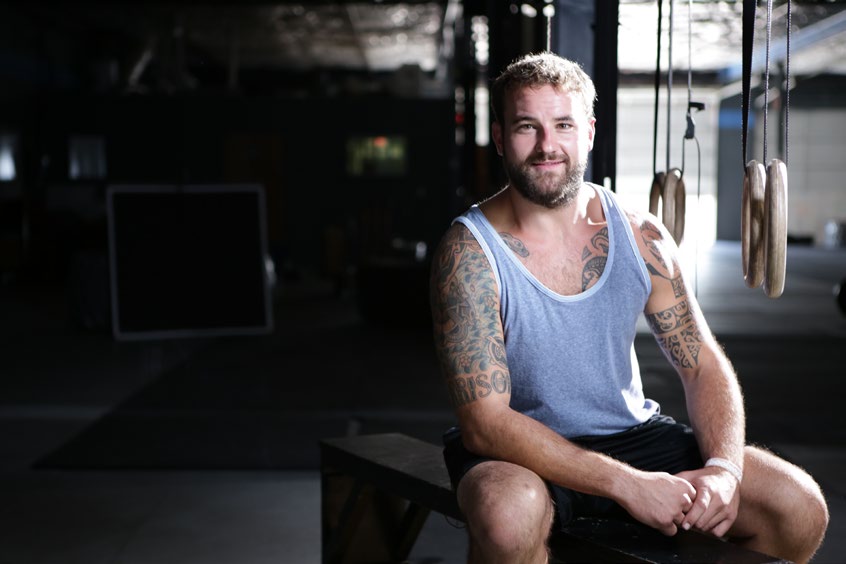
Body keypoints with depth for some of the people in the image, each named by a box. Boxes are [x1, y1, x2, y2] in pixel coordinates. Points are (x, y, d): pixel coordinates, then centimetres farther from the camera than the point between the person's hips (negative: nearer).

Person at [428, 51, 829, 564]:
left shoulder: (641, 237, -3)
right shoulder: (468, 253, -17)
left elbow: (705, 366, 2)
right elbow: (485, 423, -22)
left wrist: (723, 468, -19)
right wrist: (626, 483, -29)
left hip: (633, 433, 4)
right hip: (521, 452, -4)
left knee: (800, 506, -11)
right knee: (511, 510, -39)